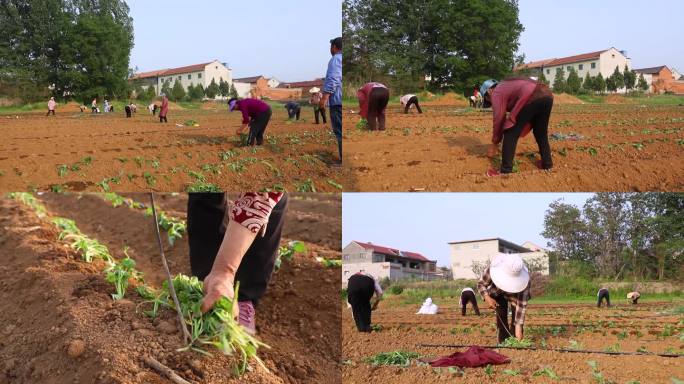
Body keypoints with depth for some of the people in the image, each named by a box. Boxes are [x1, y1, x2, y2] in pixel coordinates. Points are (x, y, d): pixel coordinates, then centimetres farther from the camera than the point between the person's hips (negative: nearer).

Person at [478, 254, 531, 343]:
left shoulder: (524, 279, -42)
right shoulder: (493, 269, -40)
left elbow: (522, 304, -39)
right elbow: (481, 284, -20)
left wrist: (518, 327, -43)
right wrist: (487, 297, -38)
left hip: (515, 294, -1)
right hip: (498, 294, 1)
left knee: (516, 312, -19)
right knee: (501, 315, -14)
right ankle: (503, 341, -2)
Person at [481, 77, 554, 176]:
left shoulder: (496, 93, 13)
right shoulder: (507, 86, 38)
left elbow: (499, 118, 9)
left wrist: (495, 143, 19)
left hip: (531, 98, -9)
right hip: (547, 95, 9)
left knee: (510, 134, 2)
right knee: (541, 133, 27)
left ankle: (506, 171, 1)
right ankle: (547, 163, 33)